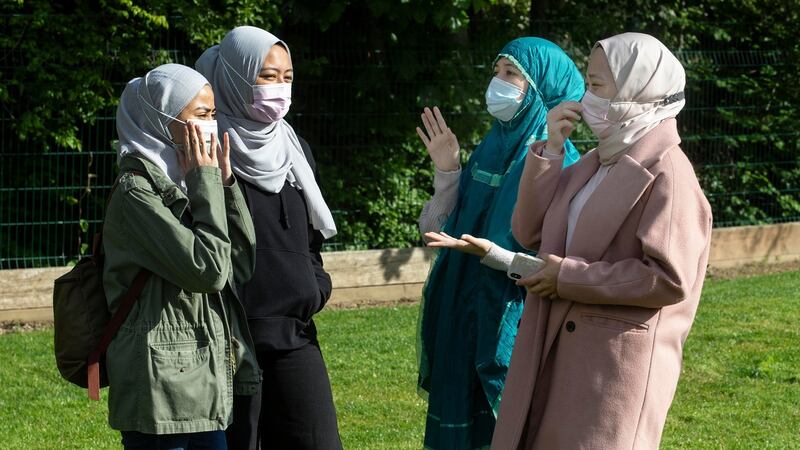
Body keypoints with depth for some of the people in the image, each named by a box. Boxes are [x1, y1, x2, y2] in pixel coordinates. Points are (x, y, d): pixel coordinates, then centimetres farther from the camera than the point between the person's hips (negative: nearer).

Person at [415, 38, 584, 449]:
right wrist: (446, 171, 0)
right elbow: (440, 230, 9)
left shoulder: (557, 165, -12)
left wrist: (491, 254, -28)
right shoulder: (490, 150, 10)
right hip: (464, 324, 7)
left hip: (513, 329, -7)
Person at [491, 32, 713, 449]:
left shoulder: (666, 173, -13)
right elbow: (530, 232, 10)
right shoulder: (595, 164, 13)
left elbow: (670, 279, -21)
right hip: (559, 352, 8)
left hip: (618, 363, -8)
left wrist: (569, 277, -16)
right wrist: (551, 149, 1)